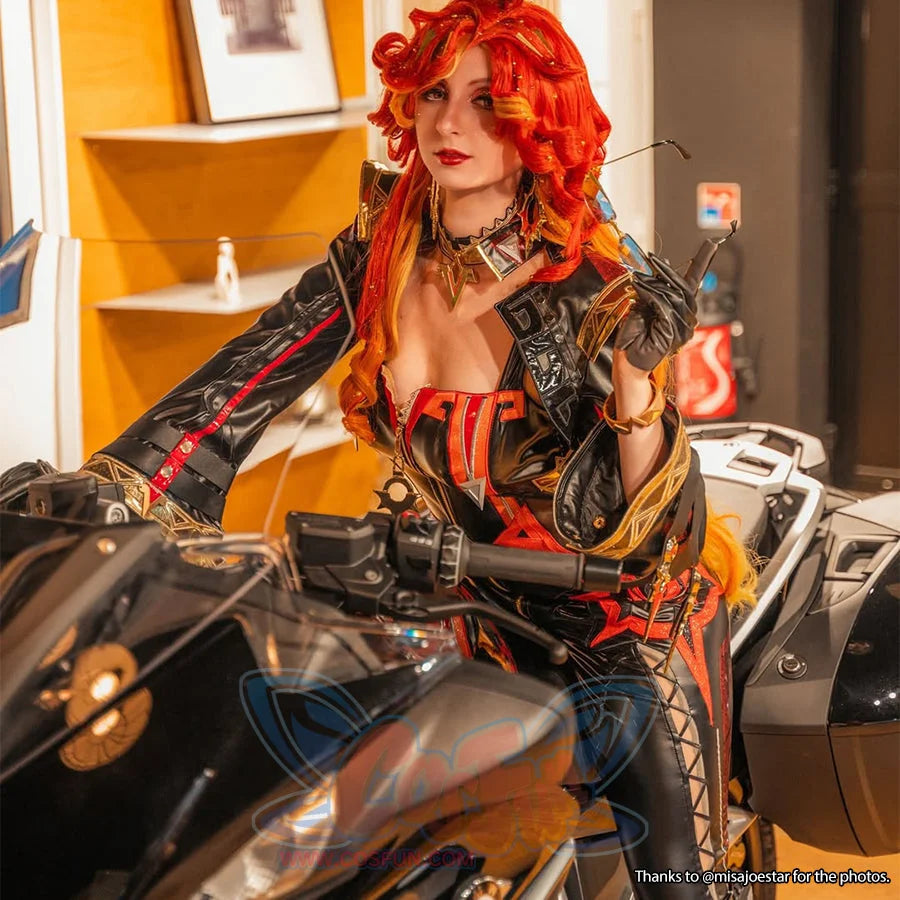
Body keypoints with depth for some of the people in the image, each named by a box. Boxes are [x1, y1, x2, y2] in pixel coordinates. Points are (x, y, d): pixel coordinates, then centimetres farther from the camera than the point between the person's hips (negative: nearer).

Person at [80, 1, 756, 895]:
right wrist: (115, 481, -25)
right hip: (482, 609, 5)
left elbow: (654, 535, -23)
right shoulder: (382, 246, -7)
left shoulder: (587, 286, -22)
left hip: (631, 613, -5)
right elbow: (254, 368, -13)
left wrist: (635, 374, -39)